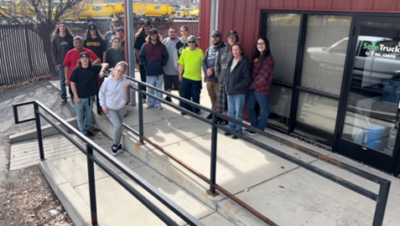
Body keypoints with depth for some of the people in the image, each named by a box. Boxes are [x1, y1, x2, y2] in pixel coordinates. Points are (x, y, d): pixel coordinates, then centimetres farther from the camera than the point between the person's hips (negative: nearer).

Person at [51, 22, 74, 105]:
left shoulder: (70, 37, 3)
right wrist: (56, 62, -4)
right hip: (60, 64, 1)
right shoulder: (55, 39, 4)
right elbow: (53, 52, 4)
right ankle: (63, 97, 14)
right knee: (62, 81, 6)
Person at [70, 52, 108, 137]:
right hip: (79, 97, -3)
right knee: (80, 116, 11)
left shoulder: (93, 68, -6)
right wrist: (76, 96, -12)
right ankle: (83, 131, 27)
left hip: (89, 97, 3)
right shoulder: (76, 70, -12)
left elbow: (105, 64, -8)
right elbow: (73, 84, -9)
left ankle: (86, 129, 38)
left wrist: (102, 70, -29)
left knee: (89, 115, 17)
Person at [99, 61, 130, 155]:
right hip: (110, 109, -3)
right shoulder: (108, 81, -13)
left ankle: (117, 144, 35)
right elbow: (101, 93, -2)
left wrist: (129, 84, -23)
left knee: (119, 127, 14)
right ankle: (115, 145, 8)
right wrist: (103, 105, -7)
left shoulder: (124, 80, -9)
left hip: (121, 108, 3)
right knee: (118, 126, -16)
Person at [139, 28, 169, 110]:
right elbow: (141, 57, 2)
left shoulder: (161, 46, 4)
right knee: (150, 88, 6)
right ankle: (150, 102, 18)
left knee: (159, 88, 6)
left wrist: (162, 64, -1)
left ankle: (158, 103, 14)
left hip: (159, 71, 1)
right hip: (149, 71, -1)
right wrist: (146, 65, -5)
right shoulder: (145, 46, 1)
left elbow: (166, 56, 8)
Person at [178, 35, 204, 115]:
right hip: (186, 77, 3)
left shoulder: (200, 52, -7)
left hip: (196, 78, -3)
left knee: (195, 95, 7)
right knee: (186, 94, 12)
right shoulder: (184, 51, 0)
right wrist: (180, 75, 8)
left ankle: (196, 110, 23)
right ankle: (187, 108, 29)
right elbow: (181, 64, 5)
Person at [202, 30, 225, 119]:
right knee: (212, 97, 17)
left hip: (218, 79, -6)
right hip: (209, 78, 6)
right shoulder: (209, 49, 16)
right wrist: (207, 70, -8)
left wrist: (213, 70, -14)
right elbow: (204, 61, 11)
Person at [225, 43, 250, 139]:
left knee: (238, 113, 2)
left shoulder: (244, 62, -10)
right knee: (230, 112, 14)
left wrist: (236, 87, -17)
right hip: (229, 91, 7)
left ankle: (238, 130, 14)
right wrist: (227, 86, 4)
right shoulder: (231, 61, 11)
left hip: (239, 92, -6)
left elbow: (247, 79, -13)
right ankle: (231, 128, 27)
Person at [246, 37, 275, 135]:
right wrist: (250, 85, 1)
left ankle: (259, 129, 17)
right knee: (249, 106, 14)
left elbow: (263, 75, -18)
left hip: (262, 88, -8)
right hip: (252, 87, 8)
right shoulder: (256, 57, 13)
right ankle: (254, 126, 30)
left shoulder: (268, 59, -12)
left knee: (264, 108, 7)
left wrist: (253, 85, -11)